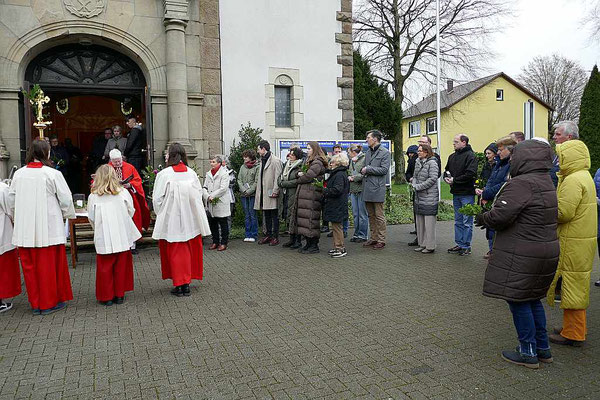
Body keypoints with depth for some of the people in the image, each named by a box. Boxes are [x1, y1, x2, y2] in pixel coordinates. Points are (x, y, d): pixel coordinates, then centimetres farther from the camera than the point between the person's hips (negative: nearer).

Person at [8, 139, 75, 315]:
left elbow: (11, 200, 10)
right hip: (48, 227, -4)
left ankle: (35, 303, 23)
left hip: (25, 228, 4)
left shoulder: (19, 174, 2)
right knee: (49, 264, 6)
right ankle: (50, 302, 16)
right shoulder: (52, 174, -11)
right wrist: (67, 215, 11)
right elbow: (66, 198, -7)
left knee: (30, 265, 12)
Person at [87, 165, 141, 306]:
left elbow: (91, 218, 2)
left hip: (103, 239, -1)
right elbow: (131, 212, 5)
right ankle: (119, 295, 19)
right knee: (121, 266, 12)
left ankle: (106, 297, 15)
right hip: (122, 237, 1)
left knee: (105, 268, 9)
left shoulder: (93, 196, -4)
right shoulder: (123, 192, -3)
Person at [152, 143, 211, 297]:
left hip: (172, 220, -3)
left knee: (175, 252, 7)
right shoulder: (191, 173, -2)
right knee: (189, 251, 13)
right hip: (190, 219, 4)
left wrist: (161, 214, 9)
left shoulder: (164, 174, -13)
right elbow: (198, 195, 4)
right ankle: (187, 284, 20)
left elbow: (157, 199, -7)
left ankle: (179, 285, 11)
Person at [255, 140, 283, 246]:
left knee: (274, 216, 0)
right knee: (266, 216, 14)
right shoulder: (262, 161, 16)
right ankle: (268, 235, 22)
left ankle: (275, 237, 6)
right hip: (263, 194, 8)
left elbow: (277, 178, -15)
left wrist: (275, 191, -18)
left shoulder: (275, 161, -11)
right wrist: (258, 190, 15)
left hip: (271, 194, -8)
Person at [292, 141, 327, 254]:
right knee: (305, 219, 11)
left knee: (311, 220, -7)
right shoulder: (310, 161, 22)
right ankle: (308, 243, 19)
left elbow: (308, 177, -18)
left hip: (312, 195, -10)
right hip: (304, 194, 10)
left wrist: (299, 179, 1)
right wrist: (299, 173, -2)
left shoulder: (317, 163, -11)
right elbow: (301, 172, 21)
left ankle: (314, 246, 0)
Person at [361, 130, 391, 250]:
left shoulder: (385, 152, -5)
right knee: (371, 215, 12)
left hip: (377, 188, -7)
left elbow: (384, 169, -14)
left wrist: (368, 169, -11)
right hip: (367, 188, 8)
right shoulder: (368, 152, 18)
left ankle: (381, 240, 5)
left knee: (379, 216, -2)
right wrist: (363, 170, 5)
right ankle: (373, 238, 21)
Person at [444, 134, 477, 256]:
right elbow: (446, 170, 23)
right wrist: (446, 177, 1)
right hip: (456, 193, 8)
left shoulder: (470, 156, -10)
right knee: (458, 221, 14)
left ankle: (466, 246, 8)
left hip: (467, 193, -8)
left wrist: (454, 180, -16)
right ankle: (459, 244, 23)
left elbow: (470, 174, -20)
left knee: (467, 222, 0)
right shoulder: (452, 157, 14)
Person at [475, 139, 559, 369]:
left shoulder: (521, 184, -20)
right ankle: (543, 348, 30)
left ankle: (528, 353, 13)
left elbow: (501, 216, -26)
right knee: (532, 299, 20)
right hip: (547, 250, 10)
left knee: (518, 300, 3)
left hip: (522, 256, -10)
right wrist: (490, 218, 13)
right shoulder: (546, 182, 12)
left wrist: (483, 218, -5)